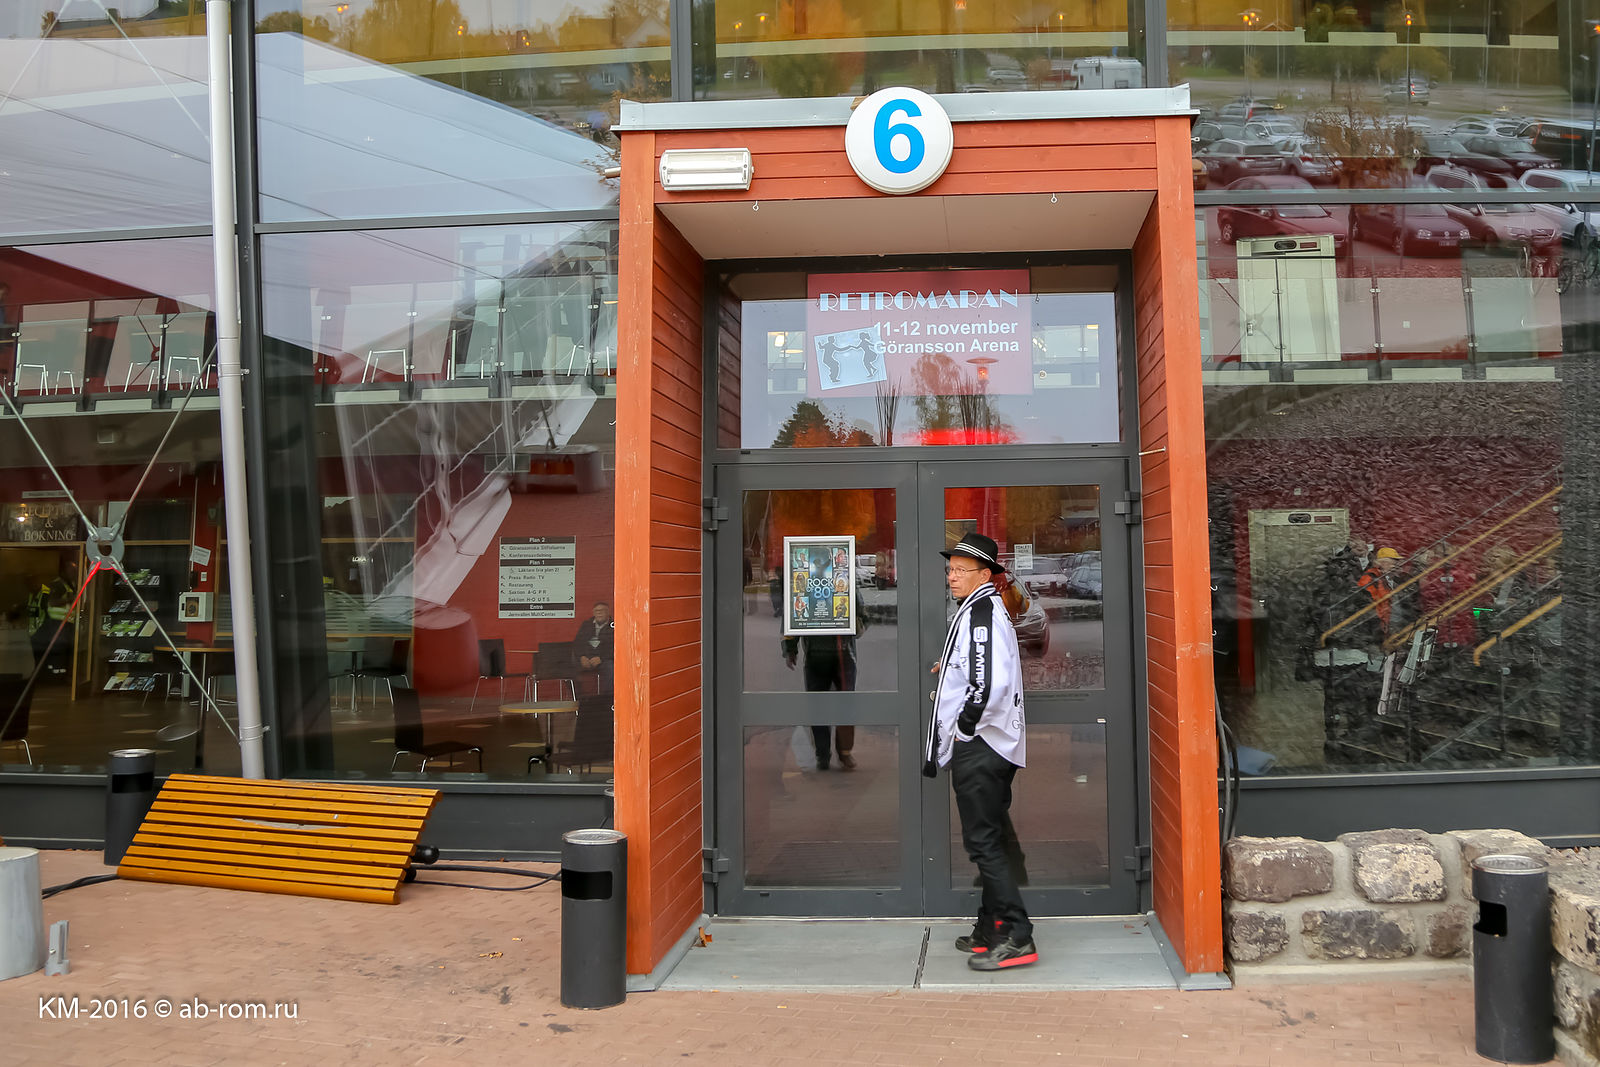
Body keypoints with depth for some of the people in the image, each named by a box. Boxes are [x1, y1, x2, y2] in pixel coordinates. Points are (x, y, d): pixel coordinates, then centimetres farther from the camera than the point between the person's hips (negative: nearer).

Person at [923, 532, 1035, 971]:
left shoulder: (982, 612, -16)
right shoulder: (981, 610, 18)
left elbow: (992, 684, -27)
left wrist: (964, 728, -18)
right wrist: (950, 671, 20)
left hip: (979, 748, -11)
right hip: (982, 746, 11)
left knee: (983, 843, -9)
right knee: (988, 841, 16)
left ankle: (1017, 939, -7)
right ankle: (991, 929, 25)